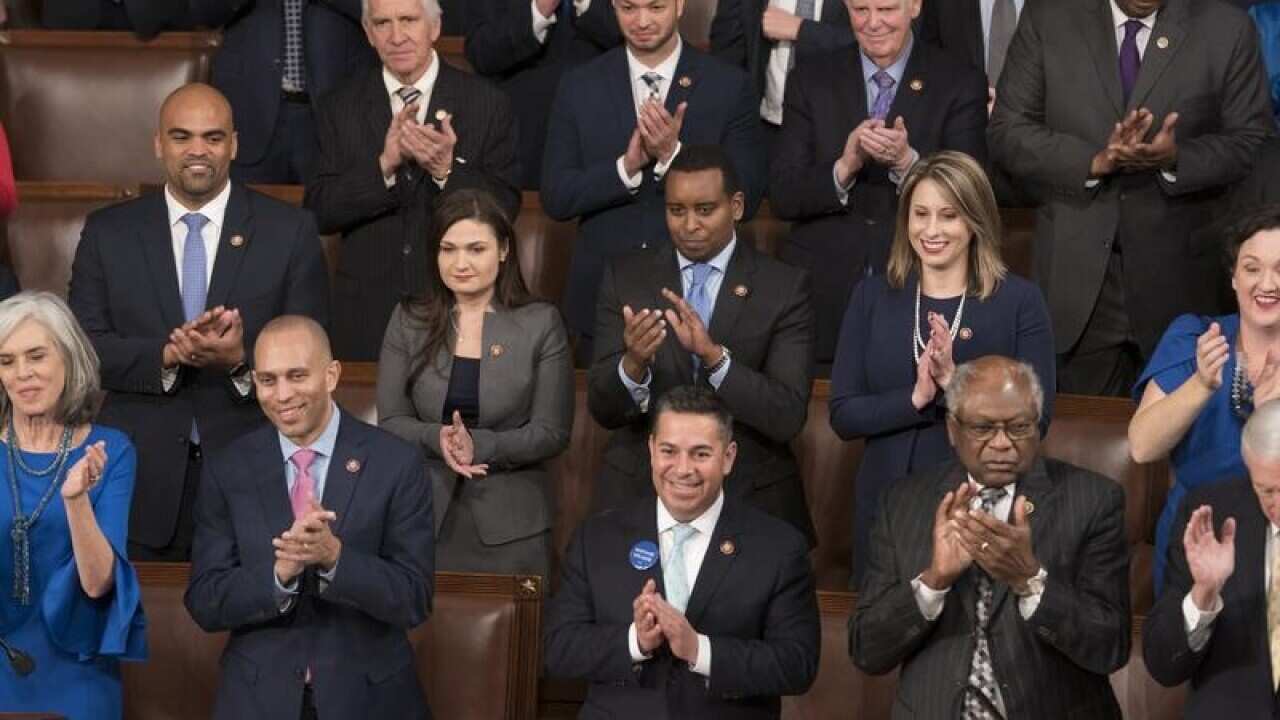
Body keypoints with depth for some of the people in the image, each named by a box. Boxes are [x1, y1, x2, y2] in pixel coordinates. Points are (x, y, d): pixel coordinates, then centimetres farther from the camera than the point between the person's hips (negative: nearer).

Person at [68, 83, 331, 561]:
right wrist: (167, 355, -18)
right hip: (144, 481, 1)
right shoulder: (108, 233, 7)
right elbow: (84, 347, -1)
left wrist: (242, 360, -20)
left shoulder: (290, 231, 3)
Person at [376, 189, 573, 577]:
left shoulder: (541, 324, -1)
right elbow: (390, 421, 3)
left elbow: (553, 432, -4)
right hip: (423, 519, 1)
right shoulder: (408, 321, 5)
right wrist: (436, 439, -17)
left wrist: (478, 445, -18)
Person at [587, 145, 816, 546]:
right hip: (640, 497, 1)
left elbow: (788, 417, -15)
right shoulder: (626, 279, 0)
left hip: (750, 502, -1)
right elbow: (602, 408, -5)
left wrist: (714, 355, -28)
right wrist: (633, 364, -27)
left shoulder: (783, 288, -6)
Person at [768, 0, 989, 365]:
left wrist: (907, 162, -24)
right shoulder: (811, 80, 5)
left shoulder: (961, 86, -1)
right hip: (824, 296, 1)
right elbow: (782, 197, -1)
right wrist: (844, 167, -19)